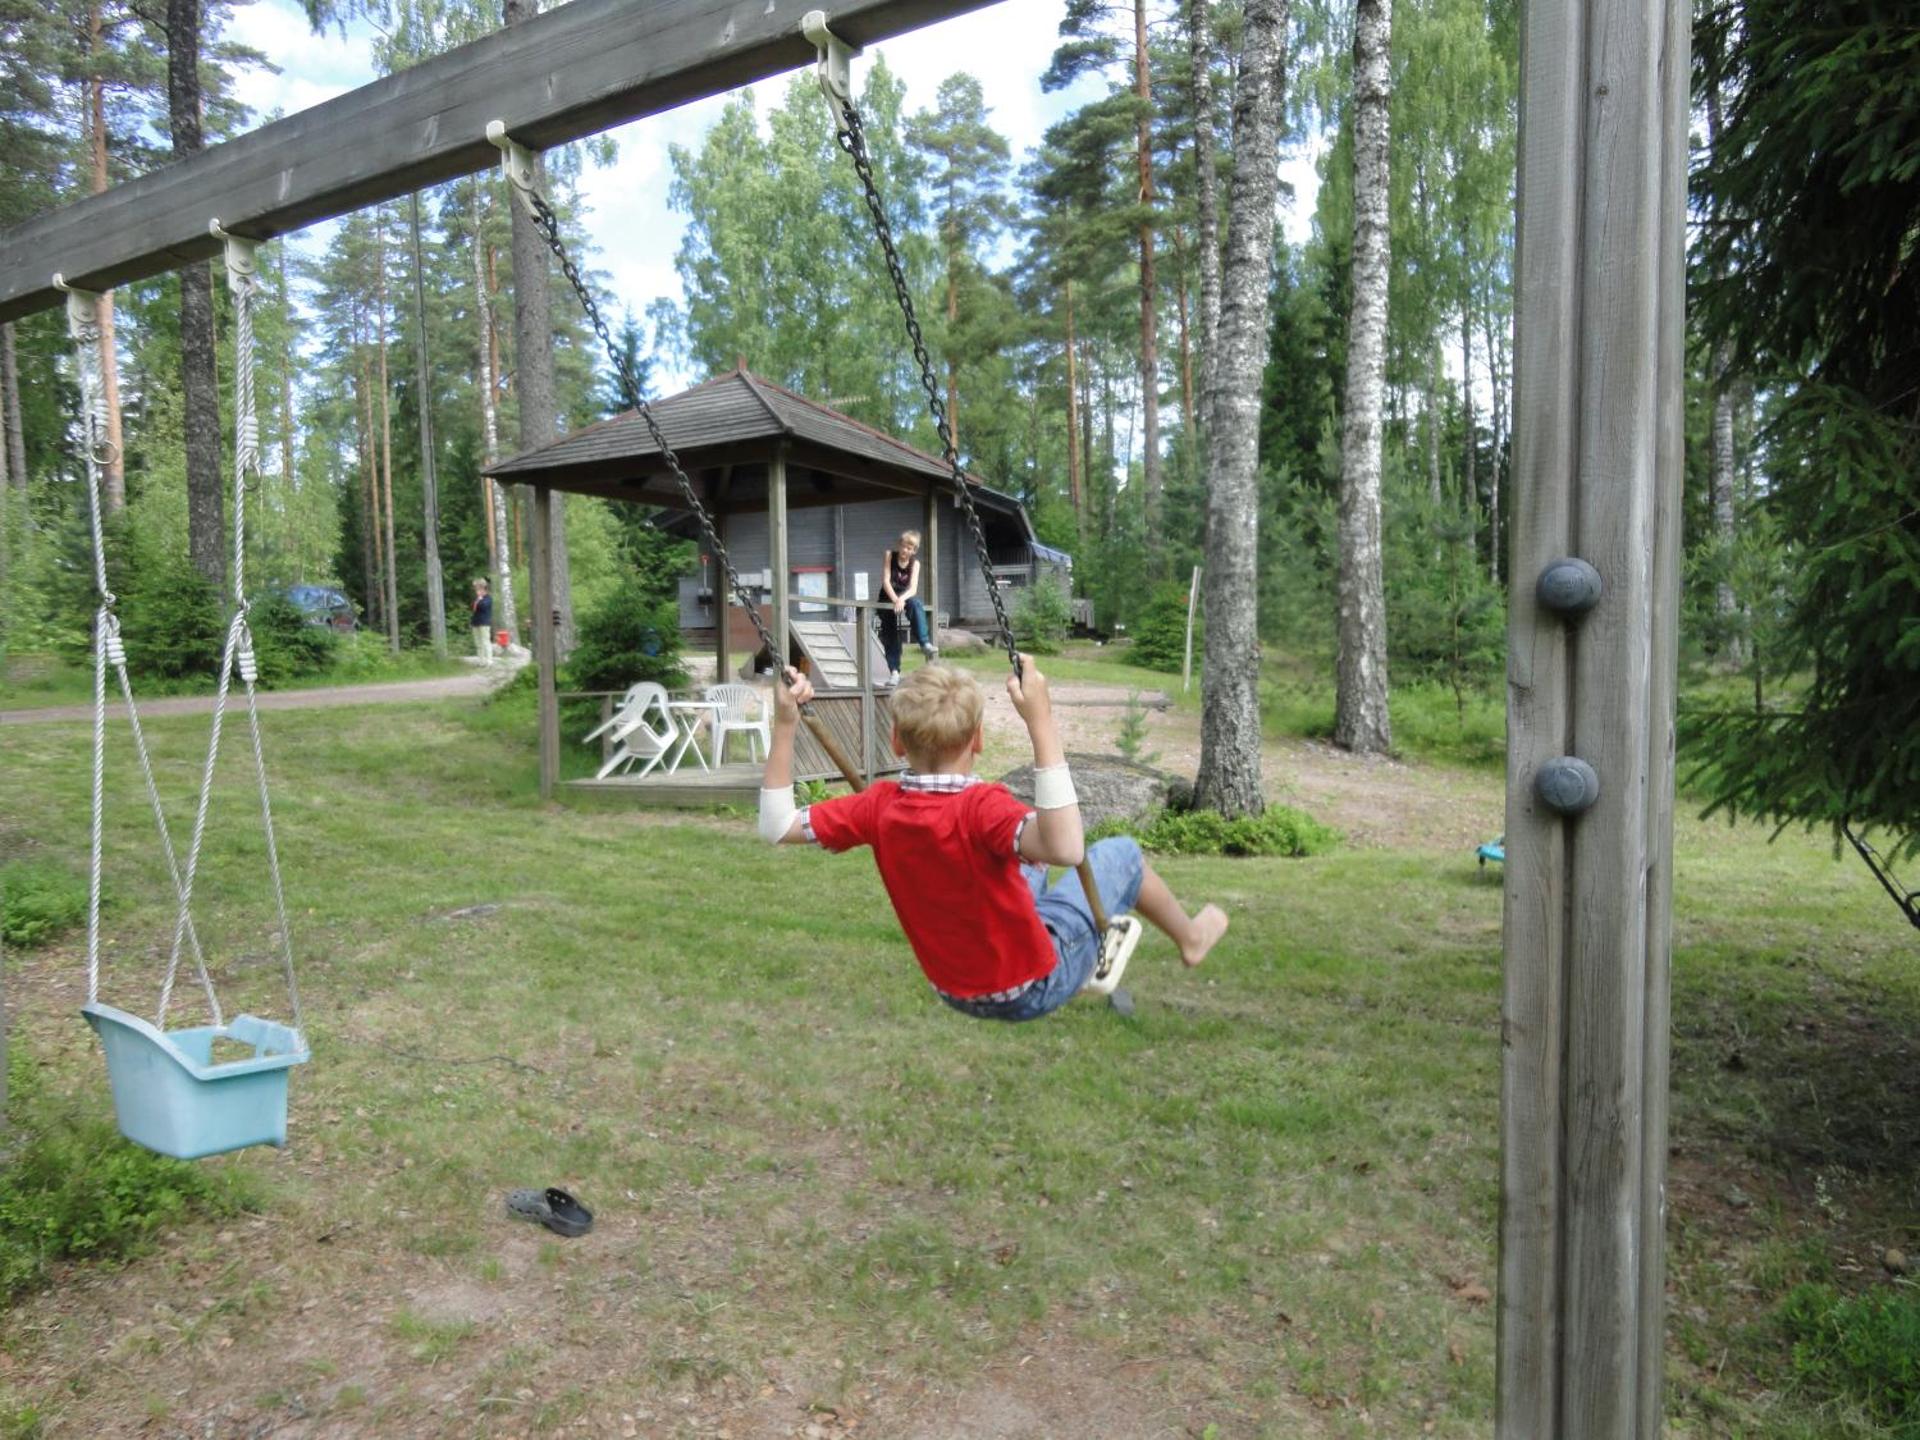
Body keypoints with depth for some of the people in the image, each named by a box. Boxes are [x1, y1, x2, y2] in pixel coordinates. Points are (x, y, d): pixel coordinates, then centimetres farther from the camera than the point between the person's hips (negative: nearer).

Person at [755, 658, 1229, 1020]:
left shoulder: (880, 807, -17)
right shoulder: (982, 807, -33)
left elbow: (777, 826, -9)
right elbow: (1067, 848, -50)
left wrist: (784, 725, -10)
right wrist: (1040, 720, -50)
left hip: (957, 992, 6)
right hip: (1034, 987, -6)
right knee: (1121, 852, 11)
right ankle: (1190, 937, 37)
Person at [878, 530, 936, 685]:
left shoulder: (915, 563, -5)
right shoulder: (890, 555, -7)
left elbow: (913, 588, -16)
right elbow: (885, 581, -15)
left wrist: (902, 599, -36)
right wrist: (895, 600, -29)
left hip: (906, 597, 0)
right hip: (889, 598, 0)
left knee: (915, 604, -33)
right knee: (890, 636, -8)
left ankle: (925, 643, -42)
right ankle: (894, 672, -5)